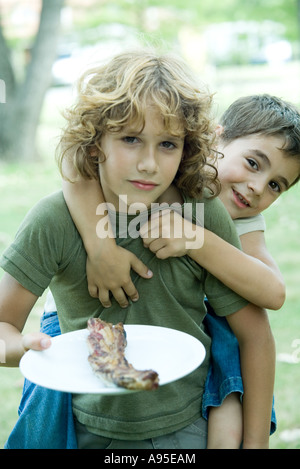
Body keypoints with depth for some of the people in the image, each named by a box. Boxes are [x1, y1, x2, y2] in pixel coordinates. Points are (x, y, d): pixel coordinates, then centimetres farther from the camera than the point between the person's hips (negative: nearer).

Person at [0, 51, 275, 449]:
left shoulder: (206, 217, -16)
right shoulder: (56, 221, -18)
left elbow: (256, 336, -8)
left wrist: (255, 442, -7)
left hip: (186, 427, 0)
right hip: (90, 428, 1)